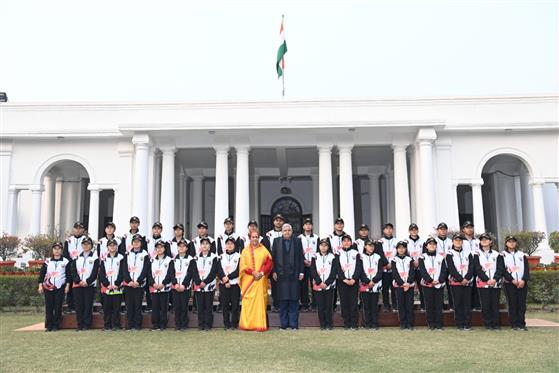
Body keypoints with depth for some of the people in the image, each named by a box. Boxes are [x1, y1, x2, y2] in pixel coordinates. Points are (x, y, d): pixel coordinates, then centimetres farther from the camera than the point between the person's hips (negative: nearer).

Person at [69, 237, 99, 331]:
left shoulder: (95, 258, 3)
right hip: (77, 284, 3)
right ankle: (79, 325, 9)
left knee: (88, 305, -3)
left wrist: (87, 281, -14)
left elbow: (95, 272, -4)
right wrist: (78, 281, -9)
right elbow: (73, 271, 5)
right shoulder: (77, 257, 13)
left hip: (90, 285, -3)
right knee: (79, 305, 3)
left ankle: (87, 325, 2)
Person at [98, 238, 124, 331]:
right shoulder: (103, 259, 9)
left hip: (117, 287, -2)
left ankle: (116, 325, 5)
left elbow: (122, 273, -2)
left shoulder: (121, 258, 3)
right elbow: (101, 273, 3)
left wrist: (117, 284, -11)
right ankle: (107, 325, 12)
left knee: (116, 307, 0)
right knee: (106, 307, 4)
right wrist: (107, 284, -8)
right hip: (106, 287, 2)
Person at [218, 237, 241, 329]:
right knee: (225, 304, 2)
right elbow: (219, 270, 1)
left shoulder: (238, 256, 2)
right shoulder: (221, 257, 9)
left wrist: (228, 277, -14)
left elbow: (238, 271, -6)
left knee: (235, 304, -1)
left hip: (235, 283, -2)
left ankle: (234, 323, 6)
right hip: (223, 284, 2)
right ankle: (226, 324, 9)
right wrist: (225, 281, -9)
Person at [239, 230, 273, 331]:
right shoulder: (245, 251, 9)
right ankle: (246, 325, 3)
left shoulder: (264, 250, 9)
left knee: (260, 301, -4)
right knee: (248, 302, -3)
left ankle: (260, 325, -2)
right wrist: (253, 272, -13)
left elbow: (269, 263, 2)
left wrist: (262, 273, -12)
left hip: (261, 280, 0)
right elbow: (243, 265, 1)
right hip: (248, 280, 0)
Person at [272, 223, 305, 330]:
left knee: (294, 300, 1)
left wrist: (301, 272, 0)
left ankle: (293, 324, 8)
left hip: (294, 274, 0)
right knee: (283, 301, 3)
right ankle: (283, 324, 11)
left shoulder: (297, 241, 7)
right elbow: (273, 257, 6)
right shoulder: (276, 241, 8)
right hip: (281, 274, 0)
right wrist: (273, 271, -1)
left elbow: (301, 257, 5)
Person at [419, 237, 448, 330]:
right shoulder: (422, 258, 4)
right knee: (429, 305, 1)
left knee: (439, 304, 2)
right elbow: (422, 271, -6)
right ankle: (431, 324, 7)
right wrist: (430, 280, -15)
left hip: (439, 284, 2)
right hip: (427, 284, -1)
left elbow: (444, 270, 3)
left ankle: (439, 324, 7)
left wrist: (440, 280, -12)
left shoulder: (441, 257, 10)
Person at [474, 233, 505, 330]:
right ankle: (488, 324, 6)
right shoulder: (477, 255, 5)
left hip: (496, 283, 1)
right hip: (483, 283, -1)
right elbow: (477, 269, -3)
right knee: (485, 305, -2)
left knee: (495, 304, 3)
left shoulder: (497, 255, 11)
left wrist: (495, 279, -12)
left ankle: (496, 324, 11)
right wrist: (487, 280, -13)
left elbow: (501, 268, 2)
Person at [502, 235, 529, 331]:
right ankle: (514, 324, 1)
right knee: (512, 305, -3)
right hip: (509, 283, -2)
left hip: (522, 283, 2)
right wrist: (512, 280, -13)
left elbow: (526, 268, 6)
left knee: (522, 304, 1)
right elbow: (503, 270, -3)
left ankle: (522, 324, 5)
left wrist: (523, 280, -9)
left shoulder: (522, 254, 14)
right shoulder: (503, 255, 5)